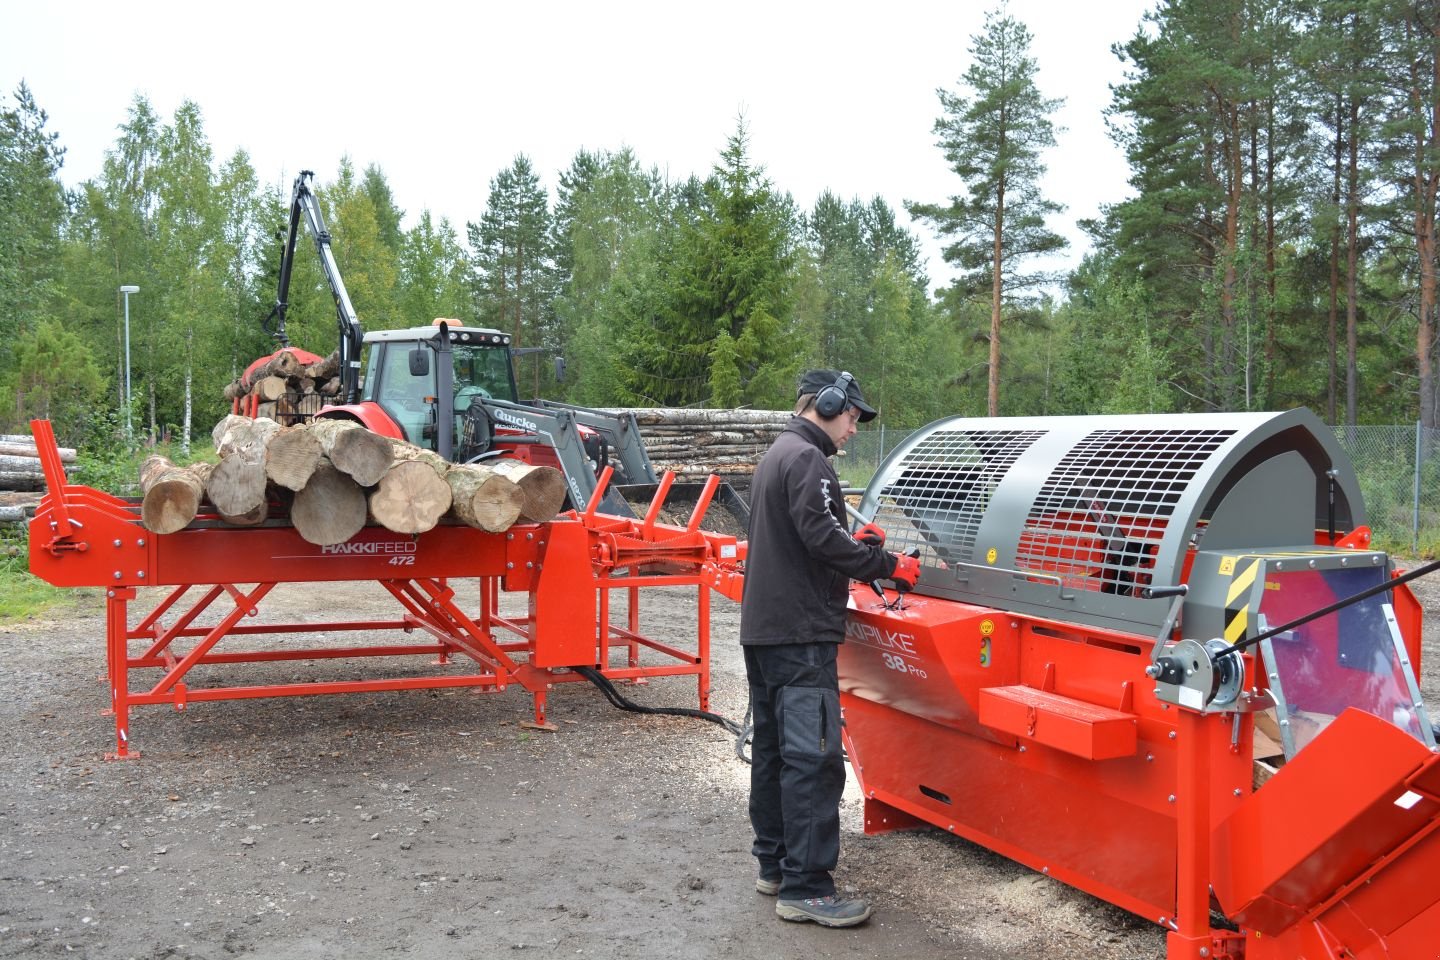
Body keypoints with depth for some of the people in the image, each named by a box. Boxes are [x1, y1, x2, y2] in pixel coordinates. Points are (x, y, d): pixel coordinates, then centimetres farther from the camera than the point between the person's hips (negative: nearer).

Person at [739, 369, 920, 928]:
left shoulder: (777, 454, 20)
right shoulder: (807, 458, -12)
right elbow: (820, 535, -23)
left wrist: (853, 544, 16)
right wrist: (886, 566, -16)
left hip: (762, 628, 11)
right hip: (799, 633, -11)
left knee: (773, 749, 15)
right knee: (812, 757, -9)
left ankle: (774, 864, 24)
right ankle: (806, 888, -7)